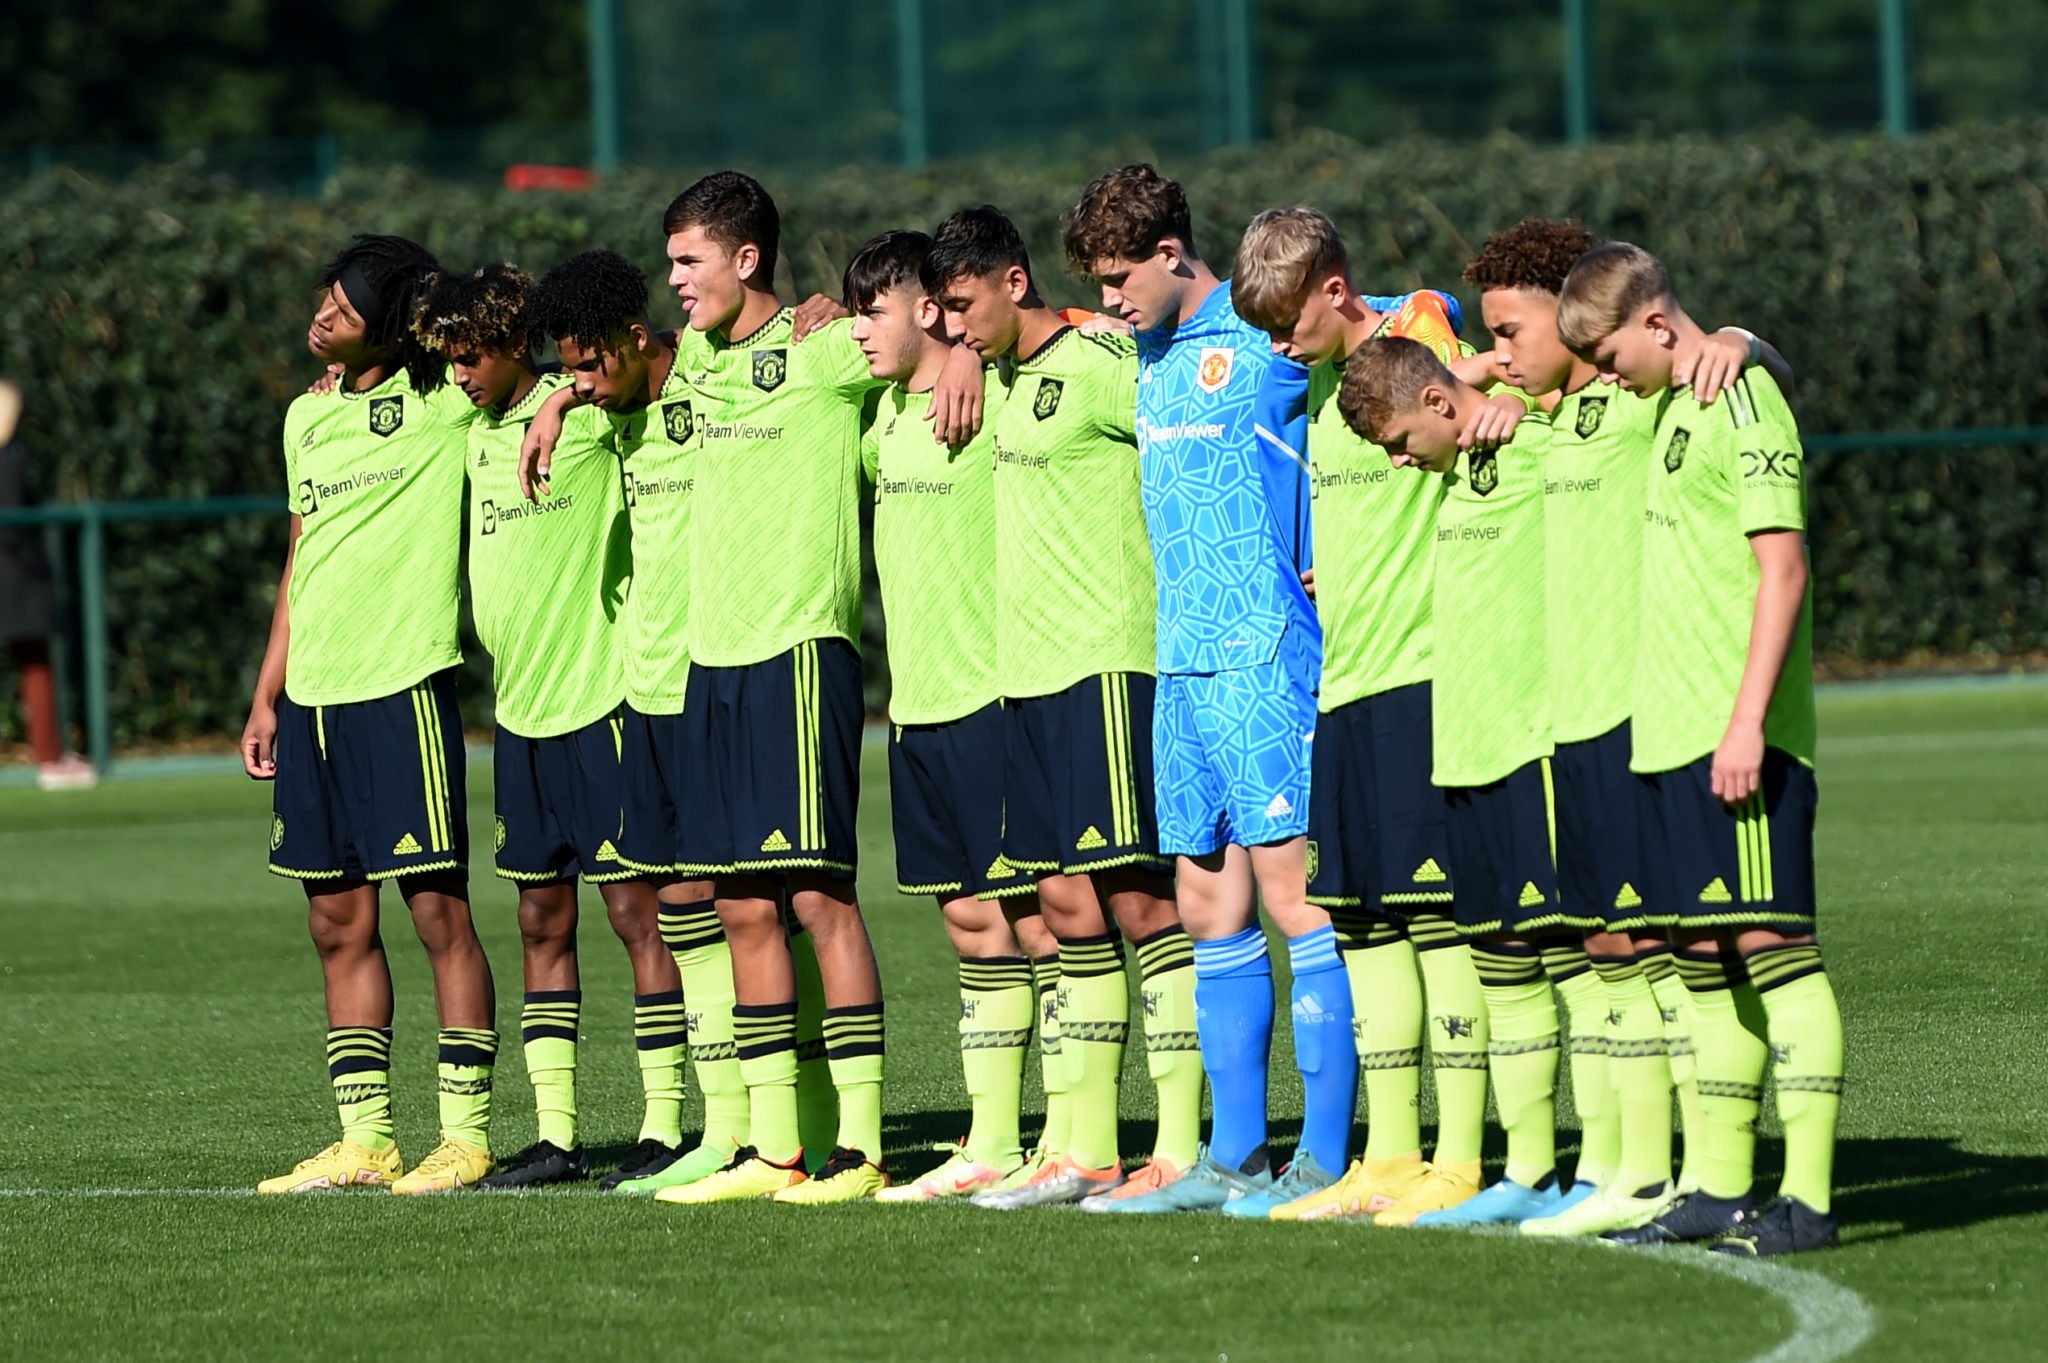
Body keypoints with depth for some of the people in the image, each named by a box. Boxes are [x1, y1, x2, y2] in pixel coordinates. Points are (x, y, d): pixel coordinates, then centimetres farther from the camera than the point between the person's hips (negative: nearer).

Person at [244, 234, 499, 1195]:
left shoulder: (444, 402, -4)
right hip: (314, 698, 7)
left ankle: (464, 1136, -1)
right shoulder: (307, 418, 15)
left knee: (438, 911, -5)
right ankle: (364, 1140, 12)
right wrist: (267, 696, 20)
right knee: (339, 924, 7)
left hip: (404, 684, -7)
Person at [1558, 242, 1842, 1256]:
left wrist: (1747, 720, -20)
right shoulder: (1674, 409, 17)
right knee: (1707, 955, 10)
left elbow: (1783, 569, -16)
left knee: (1771, 942, -10)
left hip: (1742, 738, -9)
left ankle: (1807, 1199, -11)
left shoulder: (1742, 396, -10)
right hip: (1676, 733, 9)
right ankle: (1722, 1189, 15)